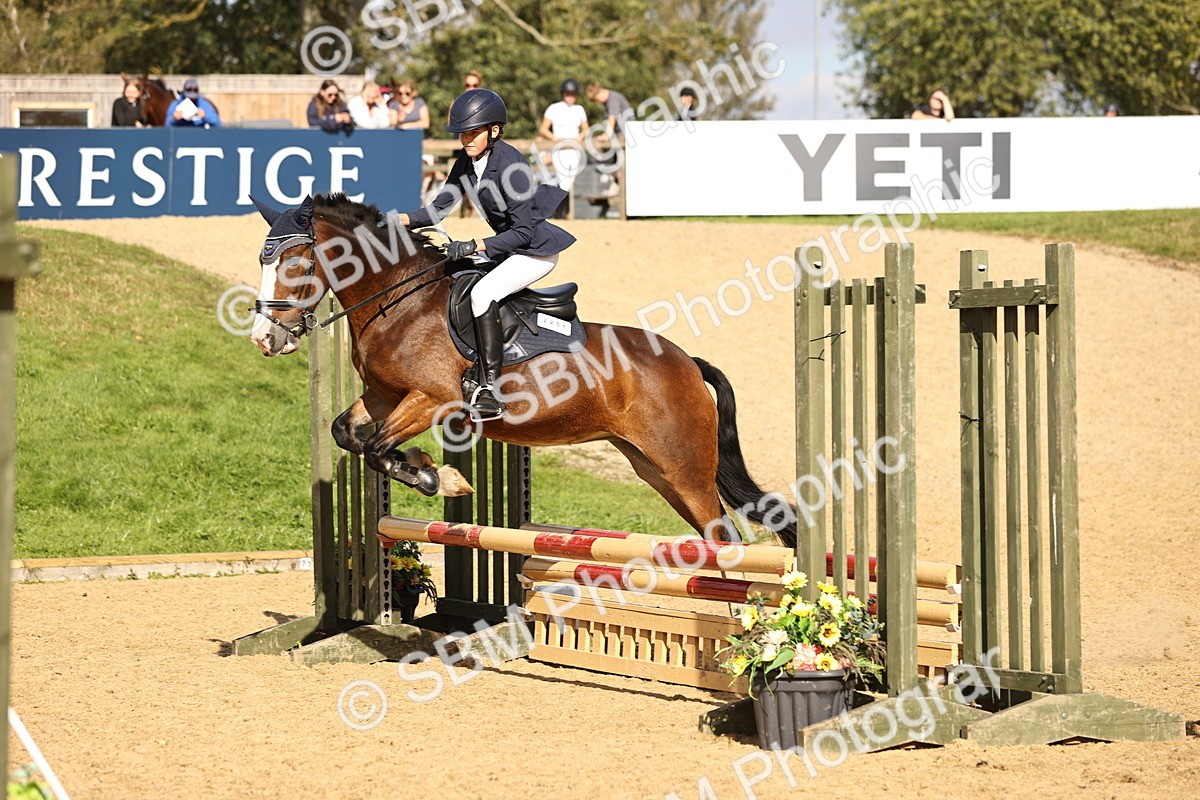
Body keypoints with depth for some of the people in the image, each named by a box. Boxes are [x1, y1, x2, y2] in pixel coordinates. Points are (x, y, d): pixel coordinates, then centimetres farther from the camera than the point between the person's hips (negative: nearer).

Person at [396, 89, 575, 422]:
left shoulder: (510, 165, -25)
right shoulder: (466, 164, 1)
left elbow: (523, 232, -24)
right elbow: (440, 208, 4)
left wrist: (473, 246, -29)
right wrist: (402, 220, -13)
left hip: (537, 249, -10)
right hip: (507, 247, 10)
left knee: (482, 293, -27)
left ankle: (489, 392, -30)